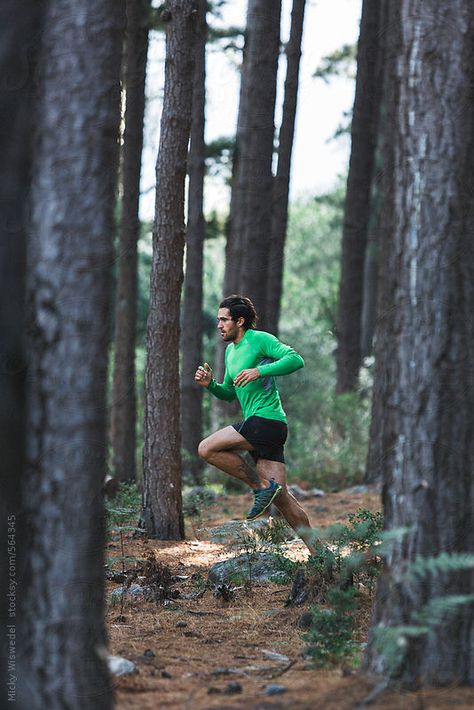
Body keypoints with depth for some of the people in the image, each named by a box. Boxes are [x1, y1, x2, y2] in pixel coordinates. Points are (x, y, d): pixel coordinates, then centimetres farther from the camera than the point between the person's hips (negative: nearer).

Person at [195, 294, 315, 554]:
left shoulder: (259, 339, -5)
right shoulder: (231, 351, 22)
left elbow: (295, 359, -16)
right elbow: (229, 393, 30)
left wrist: (259, 371, -23)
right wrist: (210, 384, 10)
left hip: (266, 420, -9)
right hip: (259, 426, 9)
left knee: (207, 449, -12)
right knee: (281, 497, 3)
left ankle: (261, 486, -5)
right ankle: (318, 552, 3)